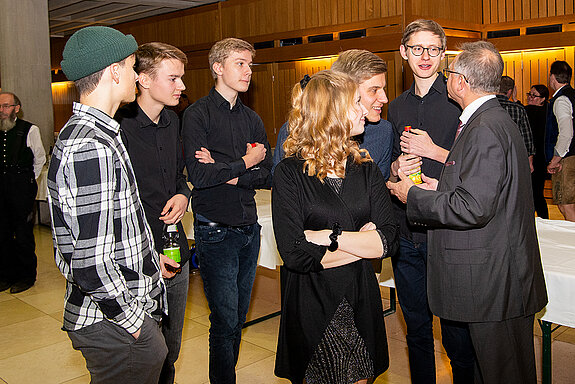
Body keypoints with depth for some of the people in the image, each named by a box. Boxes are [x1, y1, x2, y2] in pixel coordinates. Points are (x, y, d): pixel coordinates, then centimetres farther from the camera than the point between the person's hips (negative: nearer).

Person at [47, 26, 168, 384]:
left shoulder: (95, 132, 10)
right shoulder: (89, 148, -25)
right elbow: (92, 263, -27)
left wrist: (148, 257, 18)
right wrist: (131, 319, -15)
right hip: (115, 326, -9)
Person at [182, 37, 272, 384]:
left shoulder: (252, 119, 12)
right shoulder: (198, 114, -7)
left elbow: (269, 175, 5)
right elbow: (199, 174, -20)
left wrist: (230, 174, -12)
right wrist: (246, 163, -9)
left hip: (249, 228, 6)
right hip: (216, 231, -6)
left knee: (239, 317, 16)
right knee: (225, 321, 0)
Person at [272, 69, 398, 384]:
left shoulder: (365, 169, 4)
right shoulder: (290, 173, -10)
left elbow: (389, 239, -6)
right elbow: (295, 254, -19)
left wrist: (329, 236, -17)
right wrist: (362, 242, -9)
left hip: (360, 300, 4)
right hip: (311, 304, -3)